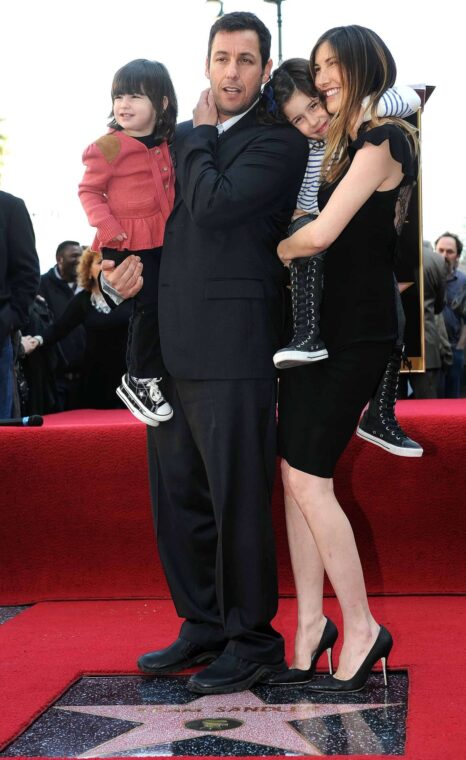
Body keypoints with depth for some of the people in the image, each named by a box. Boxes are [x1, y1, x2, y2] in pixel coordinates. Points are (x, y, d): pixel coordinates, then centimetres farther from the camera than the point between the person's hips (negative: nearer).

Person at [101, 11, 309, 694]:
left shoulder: (279, 144, -4)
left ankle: (253, 638, 13)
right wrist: (136, 260, 4)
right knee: (177, 497, 13)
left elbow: (212, 205, -18)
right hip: (170, 348, 8)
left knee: (237, 499, -1)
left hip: (233, 349, -7)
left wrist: (202, 133, -3)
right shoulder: (182, 139, 18)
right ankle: (203, 626, 27)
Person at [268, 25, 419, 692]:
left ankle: (361, 630, 4)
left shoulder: (381, 142, -11)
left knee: (308, 479, -9)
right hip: (322, 322, 9)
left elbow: (322, 234, -17)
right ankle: (310, 627, 13)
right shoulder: (345, 145, 19)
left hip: (356, 330, -9)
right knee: (296, 475, 6)